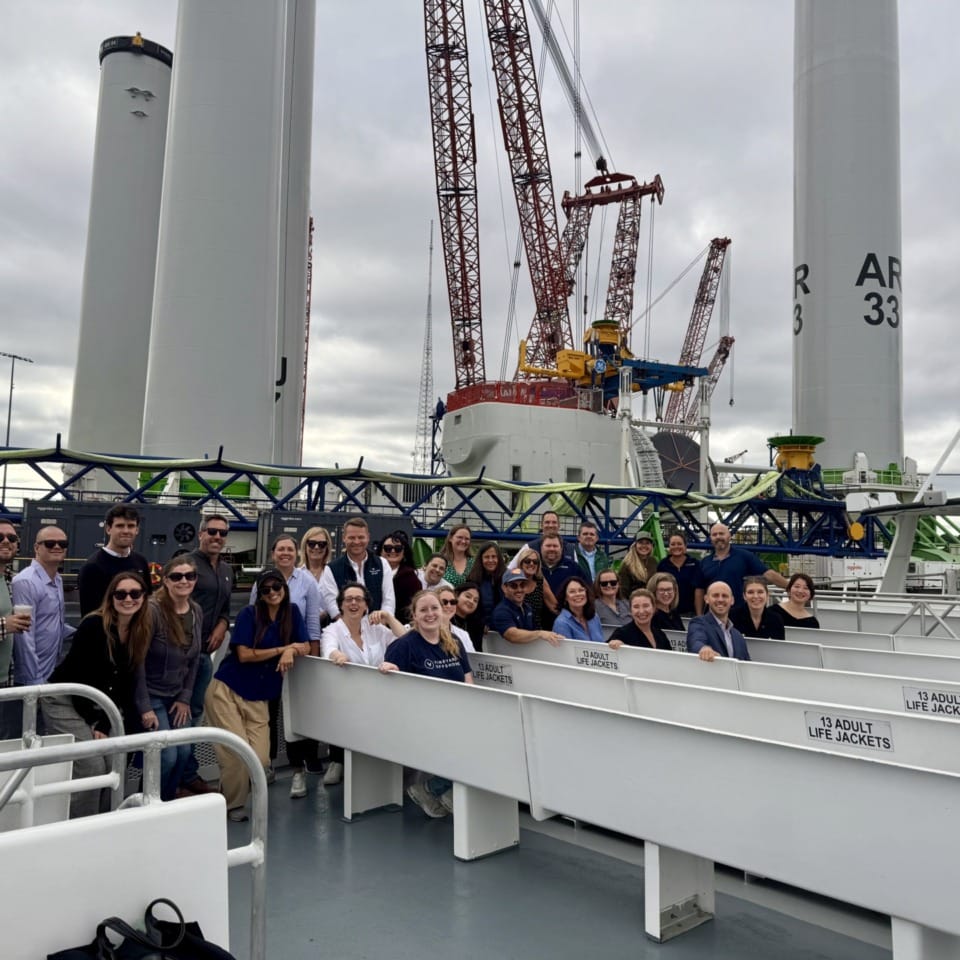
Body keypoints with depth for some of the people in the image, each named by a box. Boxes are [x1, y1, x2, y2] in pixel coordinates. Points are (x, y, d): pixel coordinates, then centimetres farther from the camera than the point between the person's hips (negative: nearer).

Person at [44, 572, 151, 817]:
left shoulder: (142, 631, -4)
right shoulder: (93, 625, -22)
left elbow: (126, 681, -1)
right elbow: (77, 677, -18)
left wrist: (104, 724, -7)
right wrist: (91, 723, -10)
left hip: (100, 705, 6)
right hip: (66, 702, -6)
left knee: (113, 765, -1)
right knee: (91, 767, -13)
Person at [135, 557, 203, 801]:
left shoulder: (197, 611, -1)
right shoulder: (152, 610, -21)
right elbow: (137, 661, -20)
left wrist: (185, 698, 2)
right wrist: (144, 708, -18)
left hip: (177, 696, 6)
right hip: (151, 695, -6)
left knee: (184, 752, 3)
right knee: (167, 756, -10)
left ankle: (167, 802, 25)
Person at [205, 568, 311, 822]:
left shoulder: (291, 612, 5)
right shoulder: (249, 614, -6)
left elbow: (306, 647, 5)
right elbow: (244, 654, -13)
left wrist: (290, 651, -17)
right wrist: (282, 648, -9)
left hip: (258, 698, 3)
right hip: (226, 690, -3)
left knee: (261, 759, -8)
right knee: (238, 752, -11)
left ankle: (238, 790, 22)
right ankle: (232, 804, 13)